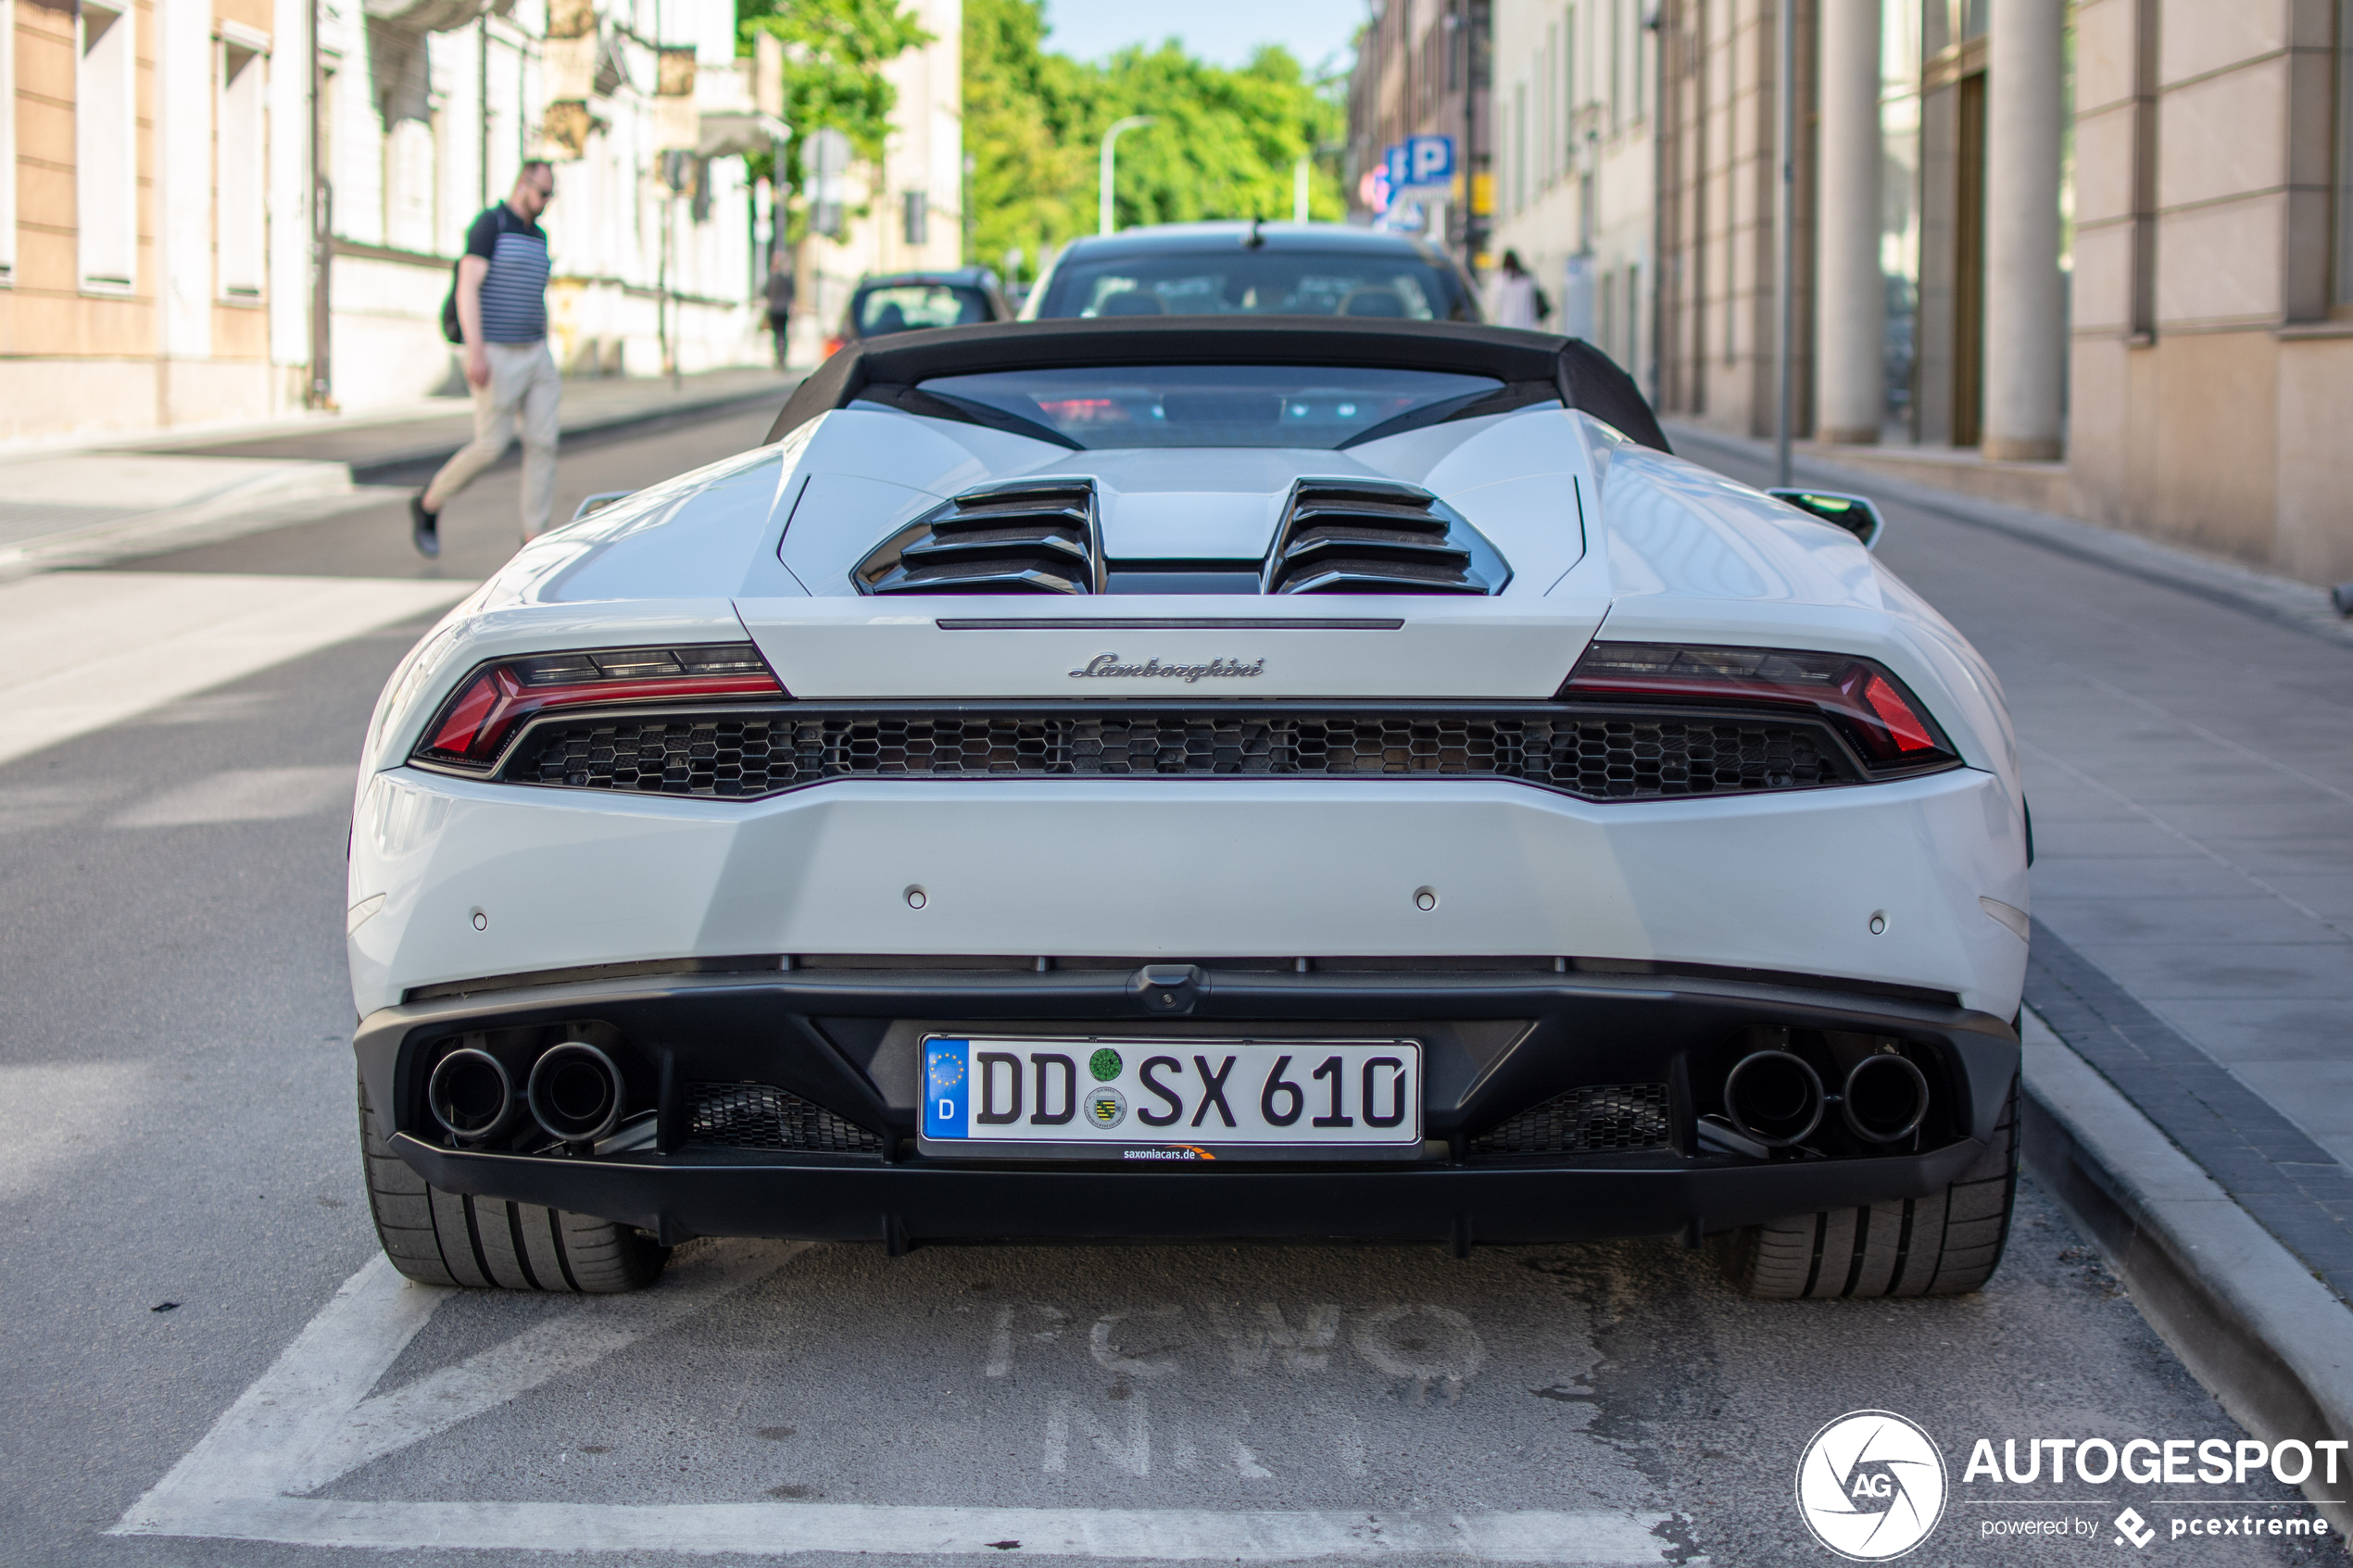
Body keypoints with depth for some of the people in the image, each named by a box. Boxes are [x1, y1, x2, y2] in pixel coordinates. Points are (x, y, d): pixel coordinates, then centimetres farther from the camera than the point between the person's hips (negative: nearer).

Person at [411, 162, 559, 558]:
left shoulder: (537, 236, 14)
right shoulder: (490, 224, -12)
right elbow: (467, 289, -20)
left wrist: (546, 363, 20)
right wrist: (475, 352, -28)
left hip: (532, 354, 8)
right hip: (495, 357, -7)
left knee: (543, 442, -3)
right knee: (491, 447, -5)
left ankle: (534, 543, 0)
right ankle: (428, 504, 18)